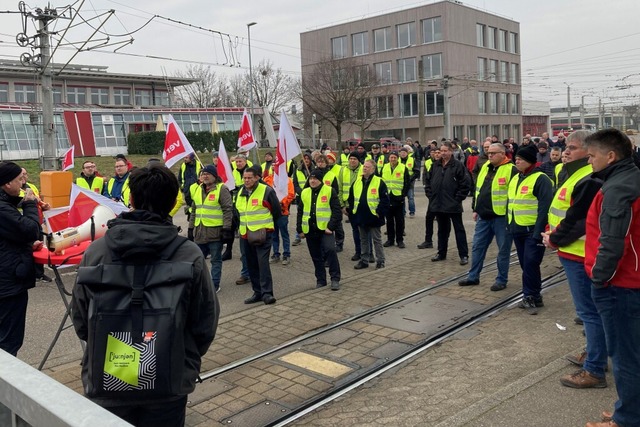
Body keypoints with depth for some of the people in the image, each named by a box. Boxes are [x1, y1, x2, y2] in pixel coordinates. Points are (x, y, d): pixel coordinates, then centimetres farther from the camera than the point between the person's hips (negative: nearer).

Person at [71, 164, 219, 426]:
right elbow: (205, 323, -6)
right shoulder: (189, 255, -14)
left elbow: (80, 319, 2)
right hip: (168, 384, -1)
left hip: (105, 382, 2)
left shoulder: (95, 251, -10)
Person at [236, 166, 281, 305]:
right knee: (251, 265, 10)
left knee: (263, 262, -13)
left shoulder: (266, 191, -8)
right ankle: (257, 292, 19)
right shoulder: (241, 193, 12)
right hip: (245, 235, 7)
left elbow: (277, 210, -1)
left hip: (262, 234, -7)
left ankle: (267, 293, -9)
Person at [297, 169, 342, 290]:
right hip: (310, 230, 5)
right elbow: (300, 212, 15)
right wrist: (300, 229, 9)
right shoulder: (304, 193, 10)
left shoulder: (330, 191, -3)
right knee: (316, 257, 11)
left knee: (330, 250, -22)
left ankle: (335, 279, -11)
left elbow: (337, 211, -6)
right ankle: (320, 280, 24)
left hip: (325, 229, -5)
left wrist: (331, 227, -14)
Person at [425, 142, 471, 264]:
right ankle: (441, 253, 25)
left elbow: (466, 183, -10)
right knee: (442, 229, 15)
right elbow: (428, 181, 16)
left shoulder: (458, 166, -8)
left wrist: (458, 198, -12)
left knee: (459, 229, 3)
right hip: (438, 204, 5)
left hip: (453, 205, -5)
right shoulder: (435, 165, 8)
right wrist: (430, 195, 6)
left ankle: (464, 255, 8)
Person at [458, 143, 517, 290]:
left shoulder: (511, 170, -11)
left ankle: (502, 279, 17)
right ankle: (473, 276, 23)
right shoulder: (485, 167, 11)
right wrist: (475, 209, 18)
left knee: (503, 249, 6)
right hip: (483, 216, 7)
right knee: (477, 246, 12)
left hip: (502, 217, -7)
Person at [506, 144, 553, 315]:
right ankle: (534, 296, 24)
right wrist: (509, 225, 17)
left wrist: (539, 232, -21)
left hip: (532, 230, -8)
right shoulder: (515, 178, 14)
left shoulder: (540, 179, -12)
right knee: (525, 265, 13)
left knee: (530, 264, -8)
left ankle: (530, 297, 6)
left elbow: (544, 208, -18)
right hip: (517, 230, 8)